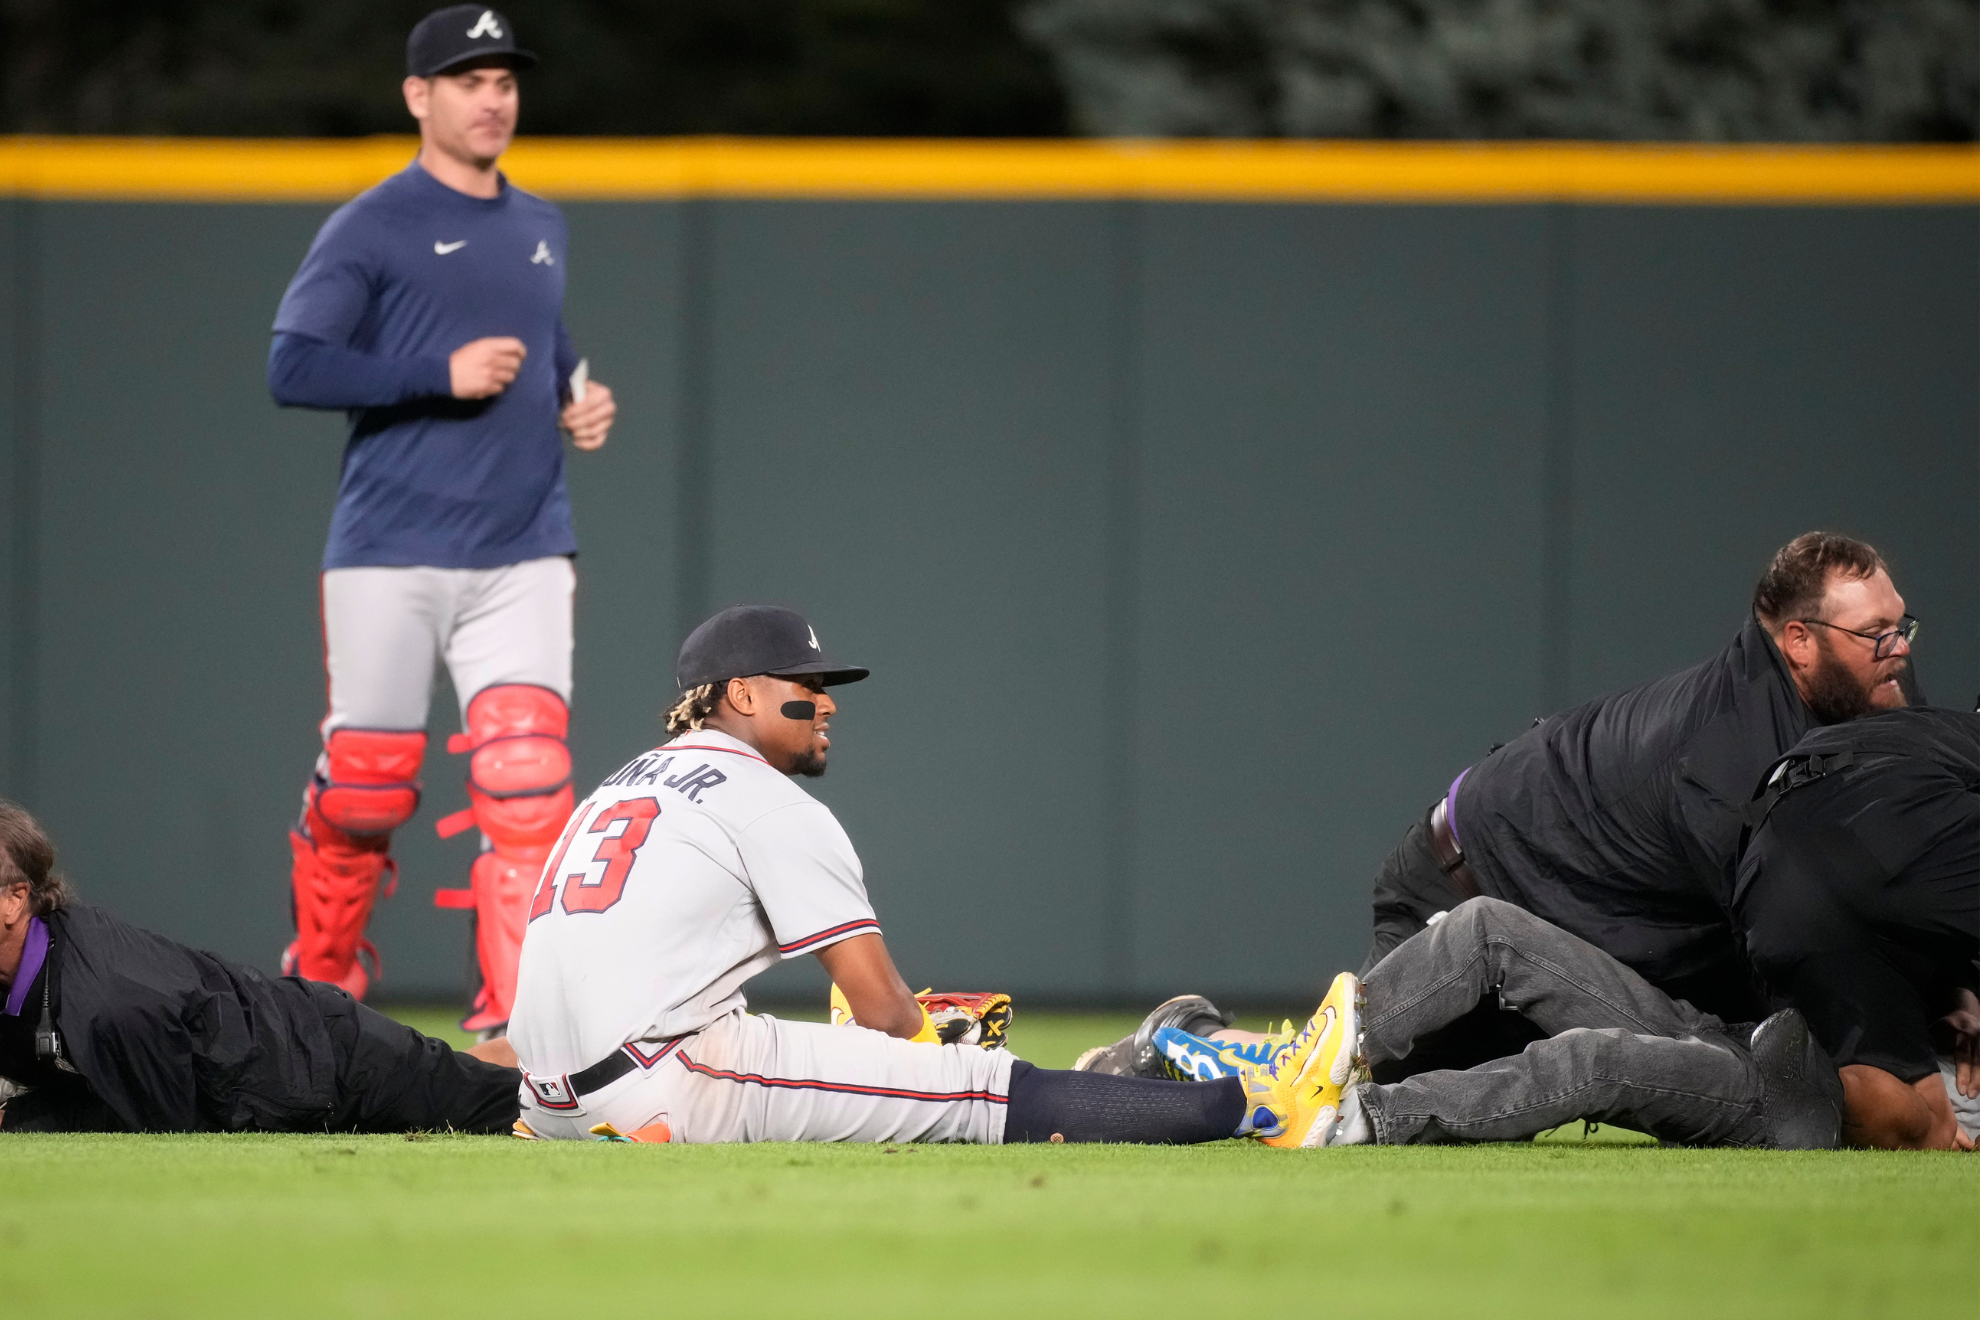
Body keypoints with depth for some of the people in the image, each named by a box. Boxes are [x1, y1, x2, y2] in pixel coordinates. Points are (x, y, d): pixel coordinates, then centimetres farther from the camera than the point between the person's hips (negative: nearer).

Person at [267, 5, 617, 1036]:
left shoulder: (541, 228, 16)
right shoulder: (371, 228, -3)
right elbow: (292, 368, -12)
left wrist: (577, 401, 10)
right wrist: (443, 376, -17)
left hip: (523, 556, 4)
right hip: (392, 554, -4)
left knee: (527, 780, -11)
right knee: (366, 785, 2)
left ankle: (518, 1019, -11)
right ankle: (321, 982, 26)